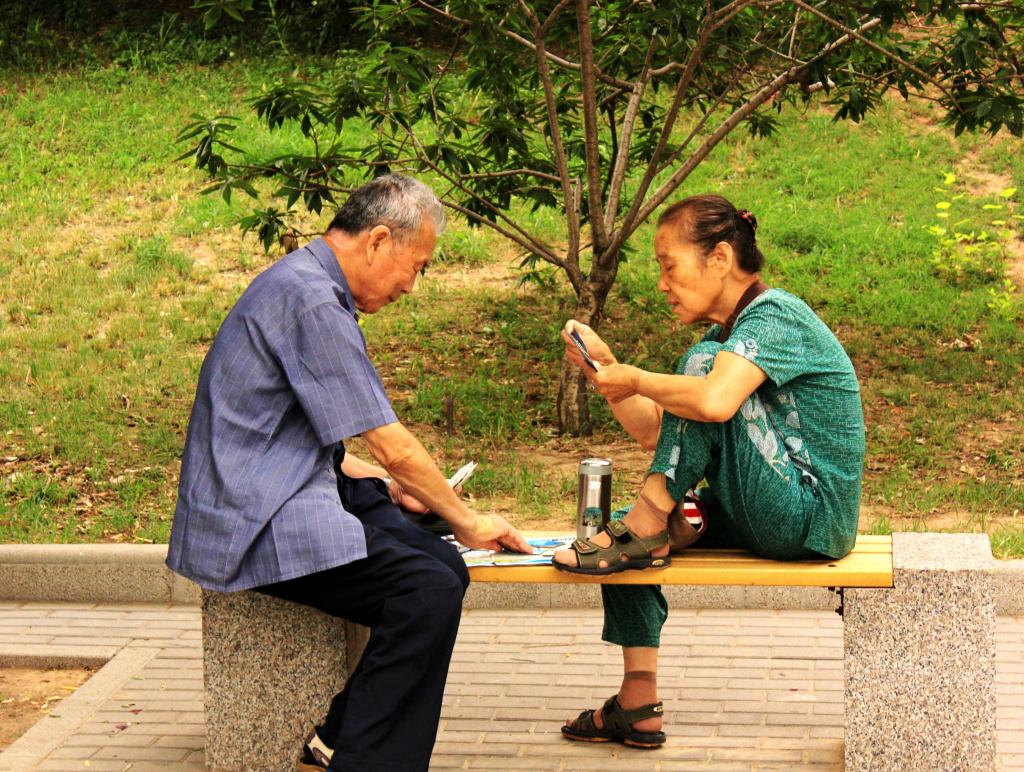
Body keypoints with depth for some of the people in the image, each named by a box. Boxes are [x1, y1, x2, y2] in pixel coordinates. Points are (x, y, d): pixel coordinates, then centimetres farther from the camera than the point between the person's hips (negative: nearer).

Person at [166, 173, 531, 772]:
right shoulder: (311, 302, -17)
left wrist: (391, 487, 22)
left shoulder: (311, 287, 17)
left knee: (446, 568, -2)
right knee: (428, 591, -25)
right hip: (254, 520, -11)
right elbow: (393, 446, -14)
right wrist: (467, 521, -2)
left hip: (288, 494, 11)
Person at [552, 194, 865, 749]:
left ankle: (646, 531, -15)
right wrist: (605, 370, 3)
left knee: (702, 364, -22)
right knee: (625, 535, 12)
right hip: (776, 517, 10)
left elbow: (715, 401, -35)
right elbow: (656, 432, 14)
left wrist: (634, 380, -18)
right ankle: (638, 708, 9)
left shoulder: (773, 315, -14)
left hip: (812, 517, -10)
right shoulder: (728, 336, 16)